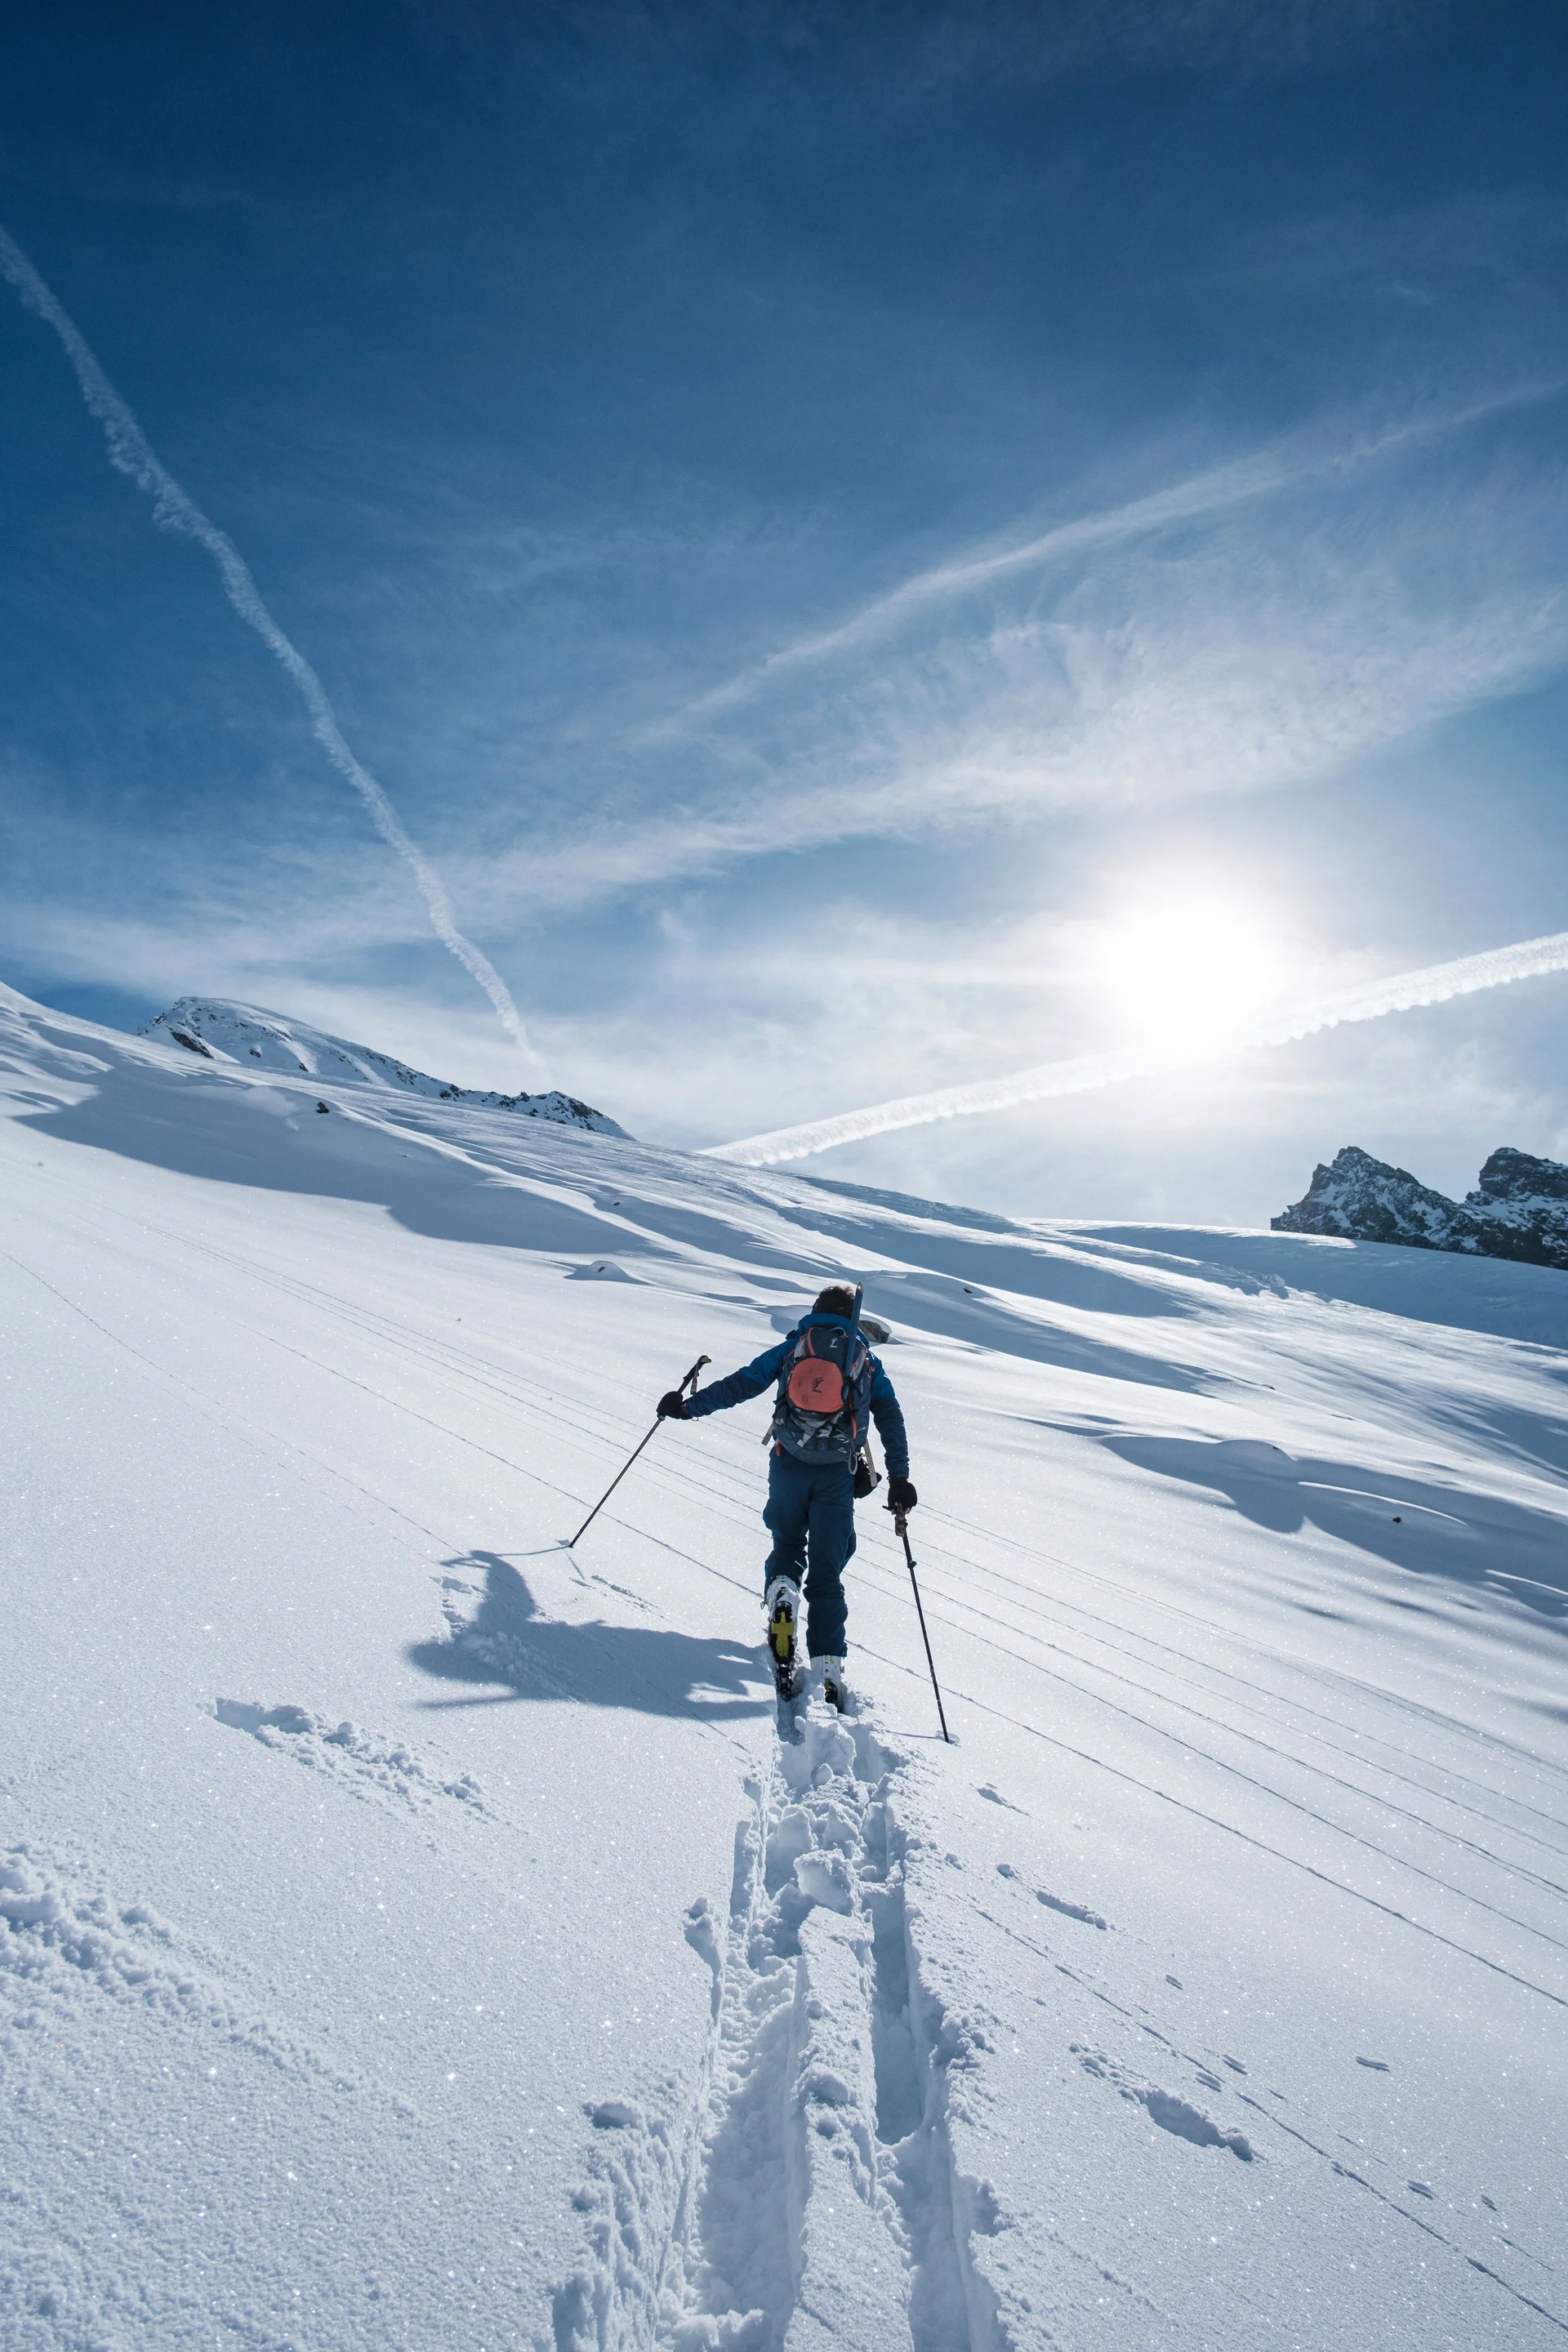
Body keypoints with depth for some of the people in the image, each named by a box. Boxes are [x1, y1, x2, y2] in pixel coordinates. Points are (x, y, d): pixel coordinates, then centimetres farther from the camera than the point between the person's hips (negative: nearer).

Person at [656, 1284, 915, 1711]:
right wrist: (899, 1479, 10)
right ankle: (829, 1668, -6)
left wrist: (687, 1407, 17)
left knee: (787, 1546, 23)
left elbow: (739, 1385, 8)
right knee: (826, 1573, 7)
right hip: (837, 1475, 0)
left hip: (788, 1464, 0)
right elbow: (891, 1420, 9)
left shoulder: (791, 1348, 11)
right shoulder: (867, 1362, 15)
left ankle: (781, 1595, -8)